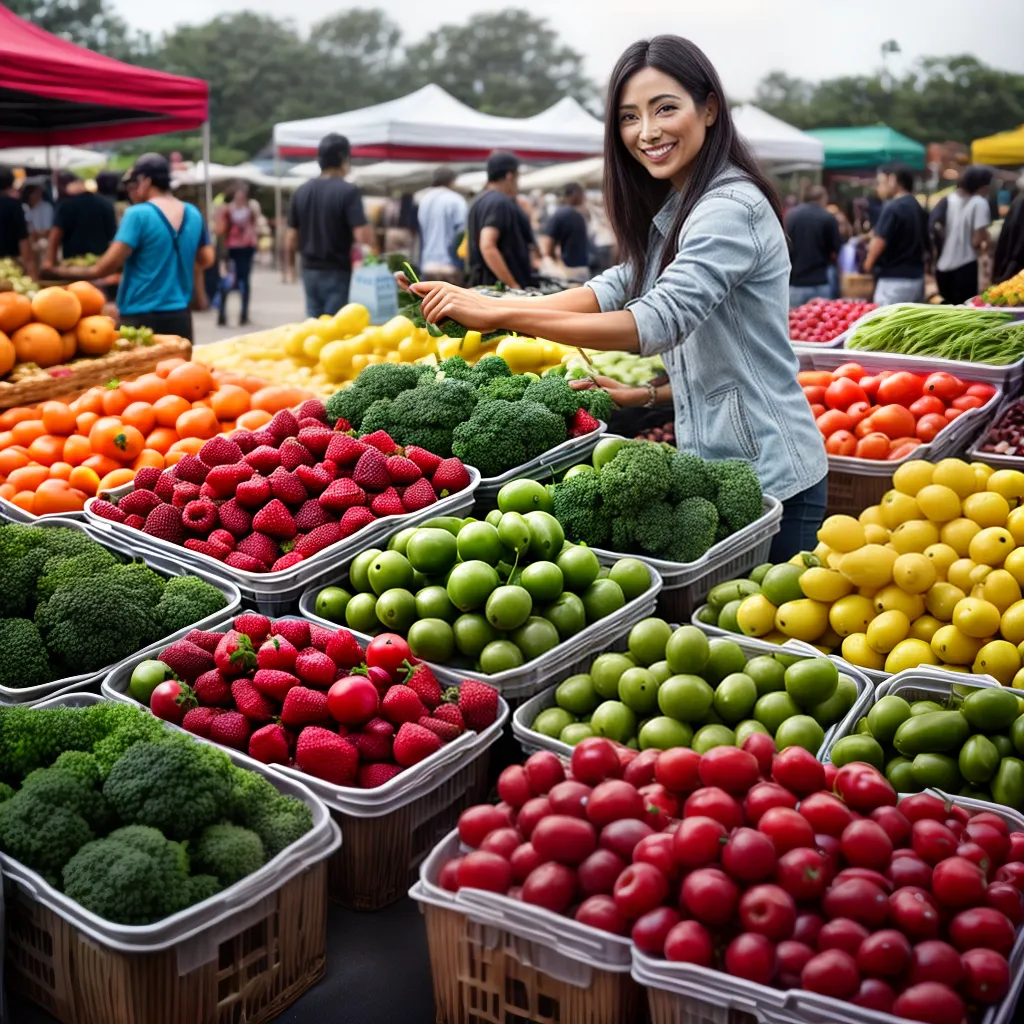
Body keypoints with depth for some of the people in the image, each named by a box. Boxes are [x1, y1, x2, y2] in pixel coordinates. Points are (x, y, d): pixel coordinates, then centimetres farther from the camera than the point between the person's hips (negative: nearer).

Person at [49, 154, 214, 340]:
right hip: (180, 316, 5)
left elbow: (110, 263, -14)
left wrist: (69, 271, -1)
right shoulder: (193, 214, 7)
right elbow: (206, 259, 16)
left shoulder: (138, 214, -10)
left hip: (142, 318, -5)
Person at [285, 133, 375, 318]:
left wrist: (290, 264, 21)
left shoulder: (302, 192, 6)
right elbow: (362, 235, -21)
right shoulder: (348, 192, -12)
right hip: (337, 272, -6)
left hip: (310, 271, 6)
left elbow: (291, 237, 9)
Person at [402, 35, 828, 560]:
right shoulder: (673, 210, 13)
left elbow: (657, 322, -30)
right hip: (715, 465, 9)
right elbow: (620, 287, 7)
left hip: (769, 481, -9)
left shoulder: (731, 208, -19)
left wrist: (500, 315, -31)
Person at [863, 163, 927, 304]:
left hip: (894, 279, -9)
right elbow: (925, 241, 19)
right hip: (917, 276, 9)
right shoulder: (917, 208, 14)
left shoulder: (893, 208, -13)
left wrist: (869, 262, 1)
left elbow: (880, 241, -17)